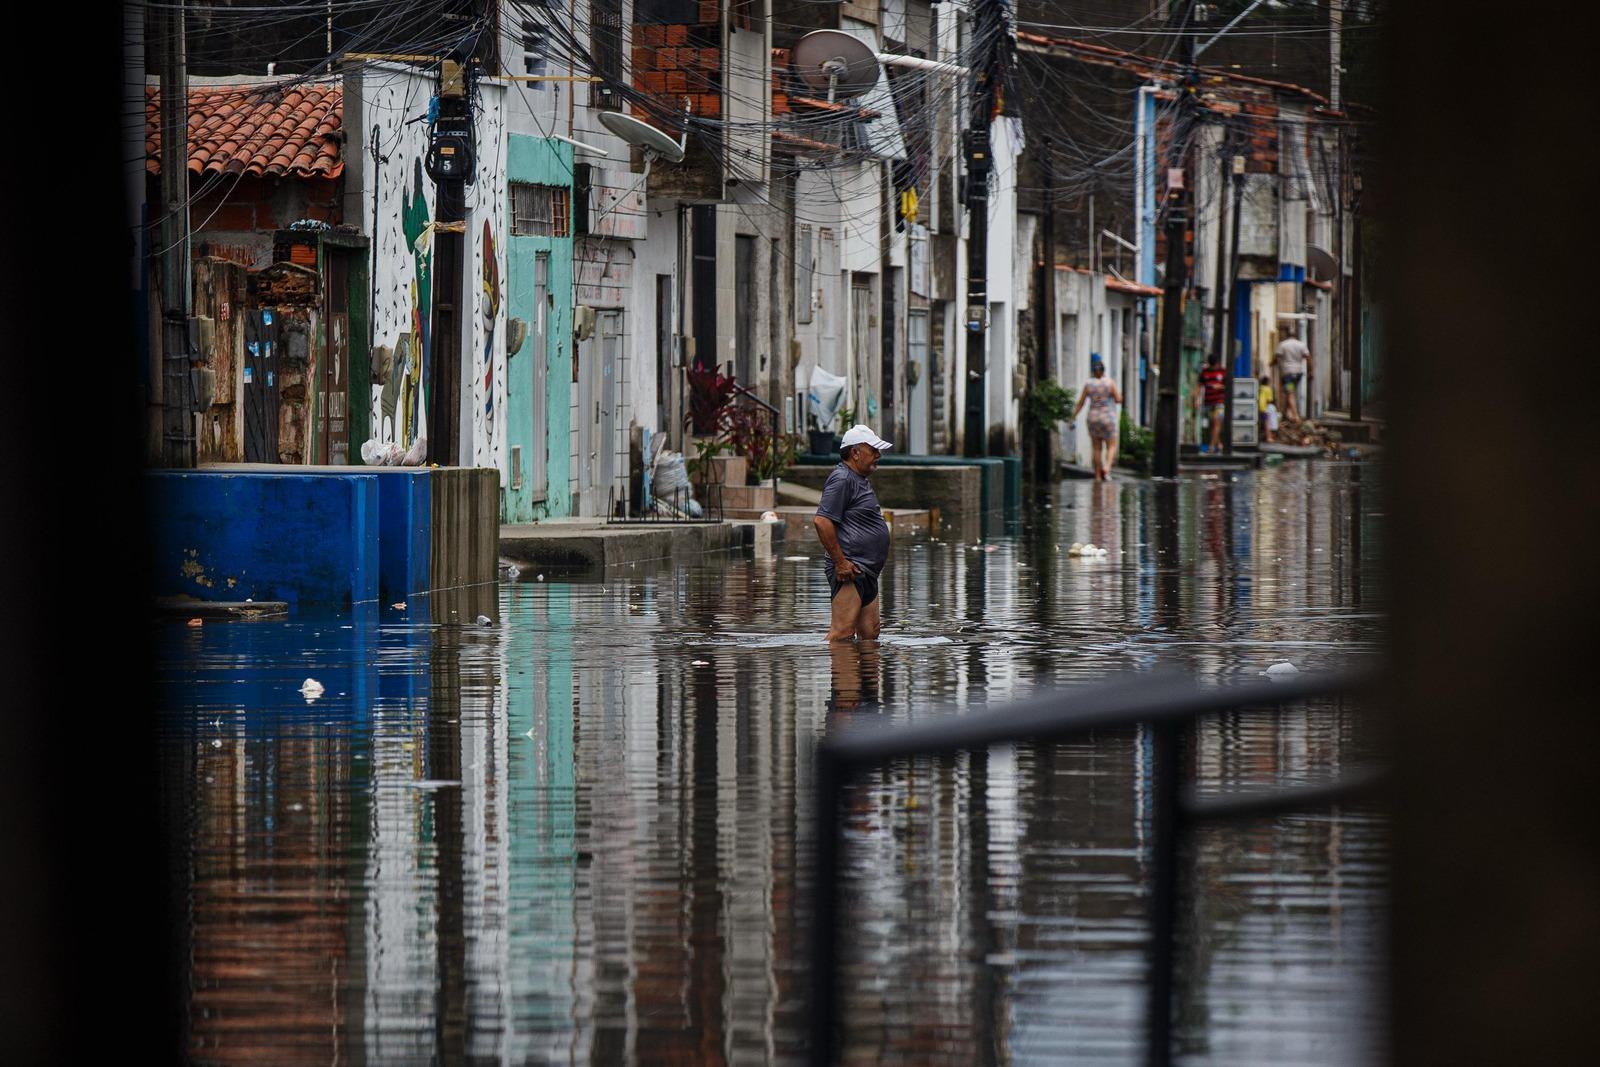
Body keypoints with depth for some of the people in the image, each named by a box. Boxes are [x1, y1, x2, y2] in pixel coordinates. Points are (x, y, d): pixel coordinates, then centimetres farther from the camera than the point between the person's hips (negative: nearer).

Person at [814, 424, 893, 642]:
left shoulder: (861, 481, 22)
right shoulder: (842, 479, -11)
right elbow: (821, 521, -21)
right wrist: (840, 562, -20)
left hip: (866, 573, 11)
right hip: (849, 570, -11)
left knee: (870, 635, 9)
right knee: (843, 632, -15)